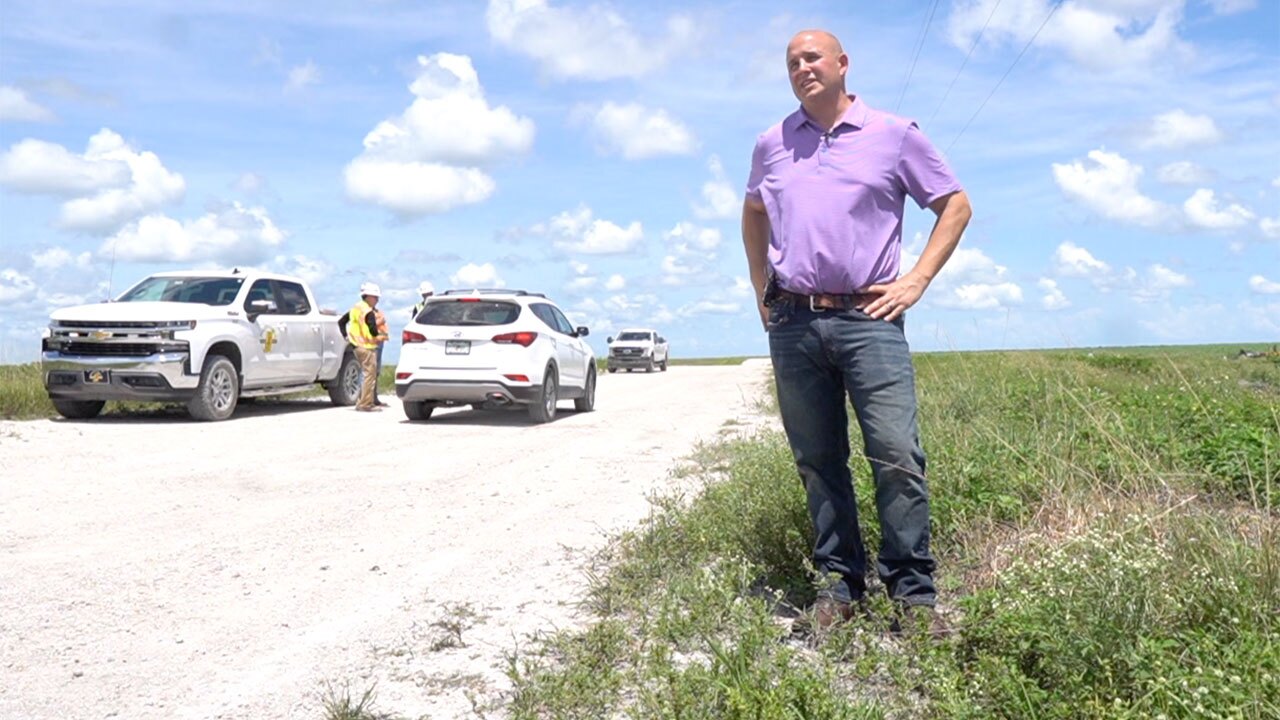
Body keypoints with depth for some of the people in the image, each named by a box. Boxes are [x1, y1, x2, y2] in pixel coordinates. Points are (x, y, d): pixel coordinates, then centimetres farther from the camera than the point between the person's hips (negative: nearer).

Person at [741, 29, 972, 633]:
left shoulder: (894, 136, 6)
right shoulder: (771, 145, 15)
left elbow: (955, 205, 10)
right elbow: (753, 214, 30)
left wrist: (916, 281, 1)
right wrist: (761, 289, 20)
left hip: (867, 318, -3)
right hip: (791, 324, 3)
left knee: (896, 455, -10)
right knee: (818, 462, 6)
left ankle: (914, 593, 0)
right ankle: (839, 582, 17)